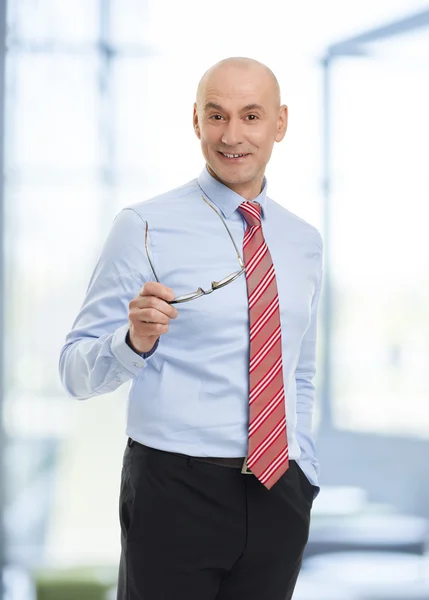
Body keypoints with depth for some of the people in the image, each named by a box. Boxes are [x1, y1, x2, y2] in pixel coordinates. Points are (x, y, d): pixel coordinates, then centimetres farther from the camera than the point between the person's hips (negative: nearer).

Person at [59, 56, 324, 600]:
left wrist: (305, 476, 10)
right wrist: (135, 340, -27)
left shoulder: (304, 241, 10)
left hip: (277, 495, 5)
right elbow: (76, 372, -9)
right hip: (175, 490, -4)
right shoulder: (145, 228, -7)